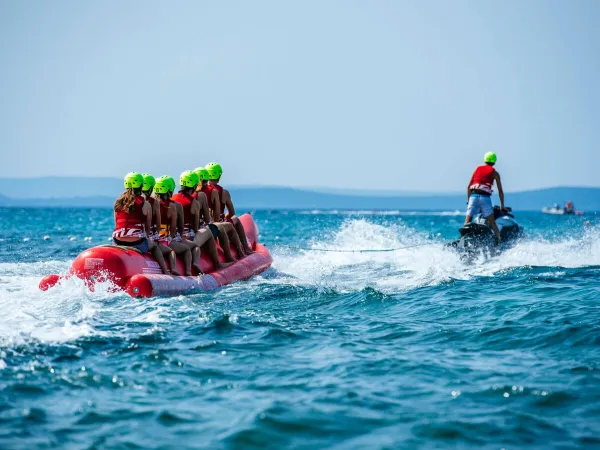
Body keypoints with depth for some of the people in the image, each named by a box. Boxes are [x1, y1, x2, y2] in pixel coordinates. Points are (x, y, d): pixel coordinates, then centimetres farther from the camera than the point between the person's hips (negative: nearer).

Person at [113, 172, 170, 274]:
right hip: (137, 243, -3)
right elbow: (148, 227, 6)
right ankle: (165, 271, 17)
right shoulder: (145, 204, -1)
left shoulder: (118, 202, 10)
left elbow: (117, 224, 14)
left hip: (118, 241, 3)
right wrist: (145, 238, 25)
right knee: (154, 246, 28)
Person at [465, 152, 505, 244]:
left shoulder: (477, 169, 19)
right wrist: (502, 206, 19)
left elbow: (468, 187, 18)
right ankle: (499, 242, -13)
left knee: (467, 222, 1)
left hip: (473, 196, 2)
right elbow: (500, 191, 11)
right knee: (492, 222, -4)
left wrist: (469, 201, 26)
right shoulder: (494, 173, 12)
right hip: (485, 197, -2)